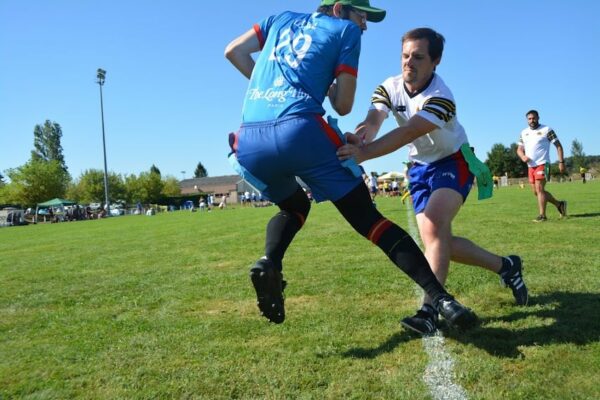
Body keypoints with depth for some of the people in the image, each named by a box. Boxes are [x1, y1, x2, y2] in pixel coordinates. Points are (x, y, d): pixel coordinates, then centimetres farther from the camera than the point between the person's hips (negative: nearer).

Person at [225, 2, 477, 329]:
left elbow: (233, 52, 23)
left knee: (294, 207, 29)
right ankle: (440, 299, -4)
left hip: (248, 143, 5)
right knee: (366, 217, 1)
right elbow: (343, 106, 9)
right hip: (298, 131, -5)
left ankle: (269, 263, 2)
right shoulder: (346, 31, 16)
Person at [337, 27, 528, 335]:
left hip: (453, 161, -5)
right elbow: (372, 122, -30)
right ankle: (505, 266, 19)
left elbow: (405, 134, -41)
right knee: (434, 239, -1)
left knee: (435, 224, -30)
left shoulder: (440, 98, -26)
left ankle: (430, 310, -28)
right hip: (420, 167, 6)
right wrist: (356, 139, -54)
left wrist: (363, 153, -57)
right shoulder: (389, 88, -10)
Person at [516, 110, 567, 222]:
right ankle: (559, 204, 28)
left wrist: (561, 162, -10)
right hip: (530, 166, 7)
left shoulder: (546, 130, -4)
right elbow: (519, 149, 14)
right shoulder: (524, 133, 12)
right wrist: (523, 156, -9)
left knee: (539, 189, -14)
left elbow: (558, 146, -3)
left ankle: (542, 215, -8)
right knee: (536, 192, 10)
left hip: (542, 164, -7)